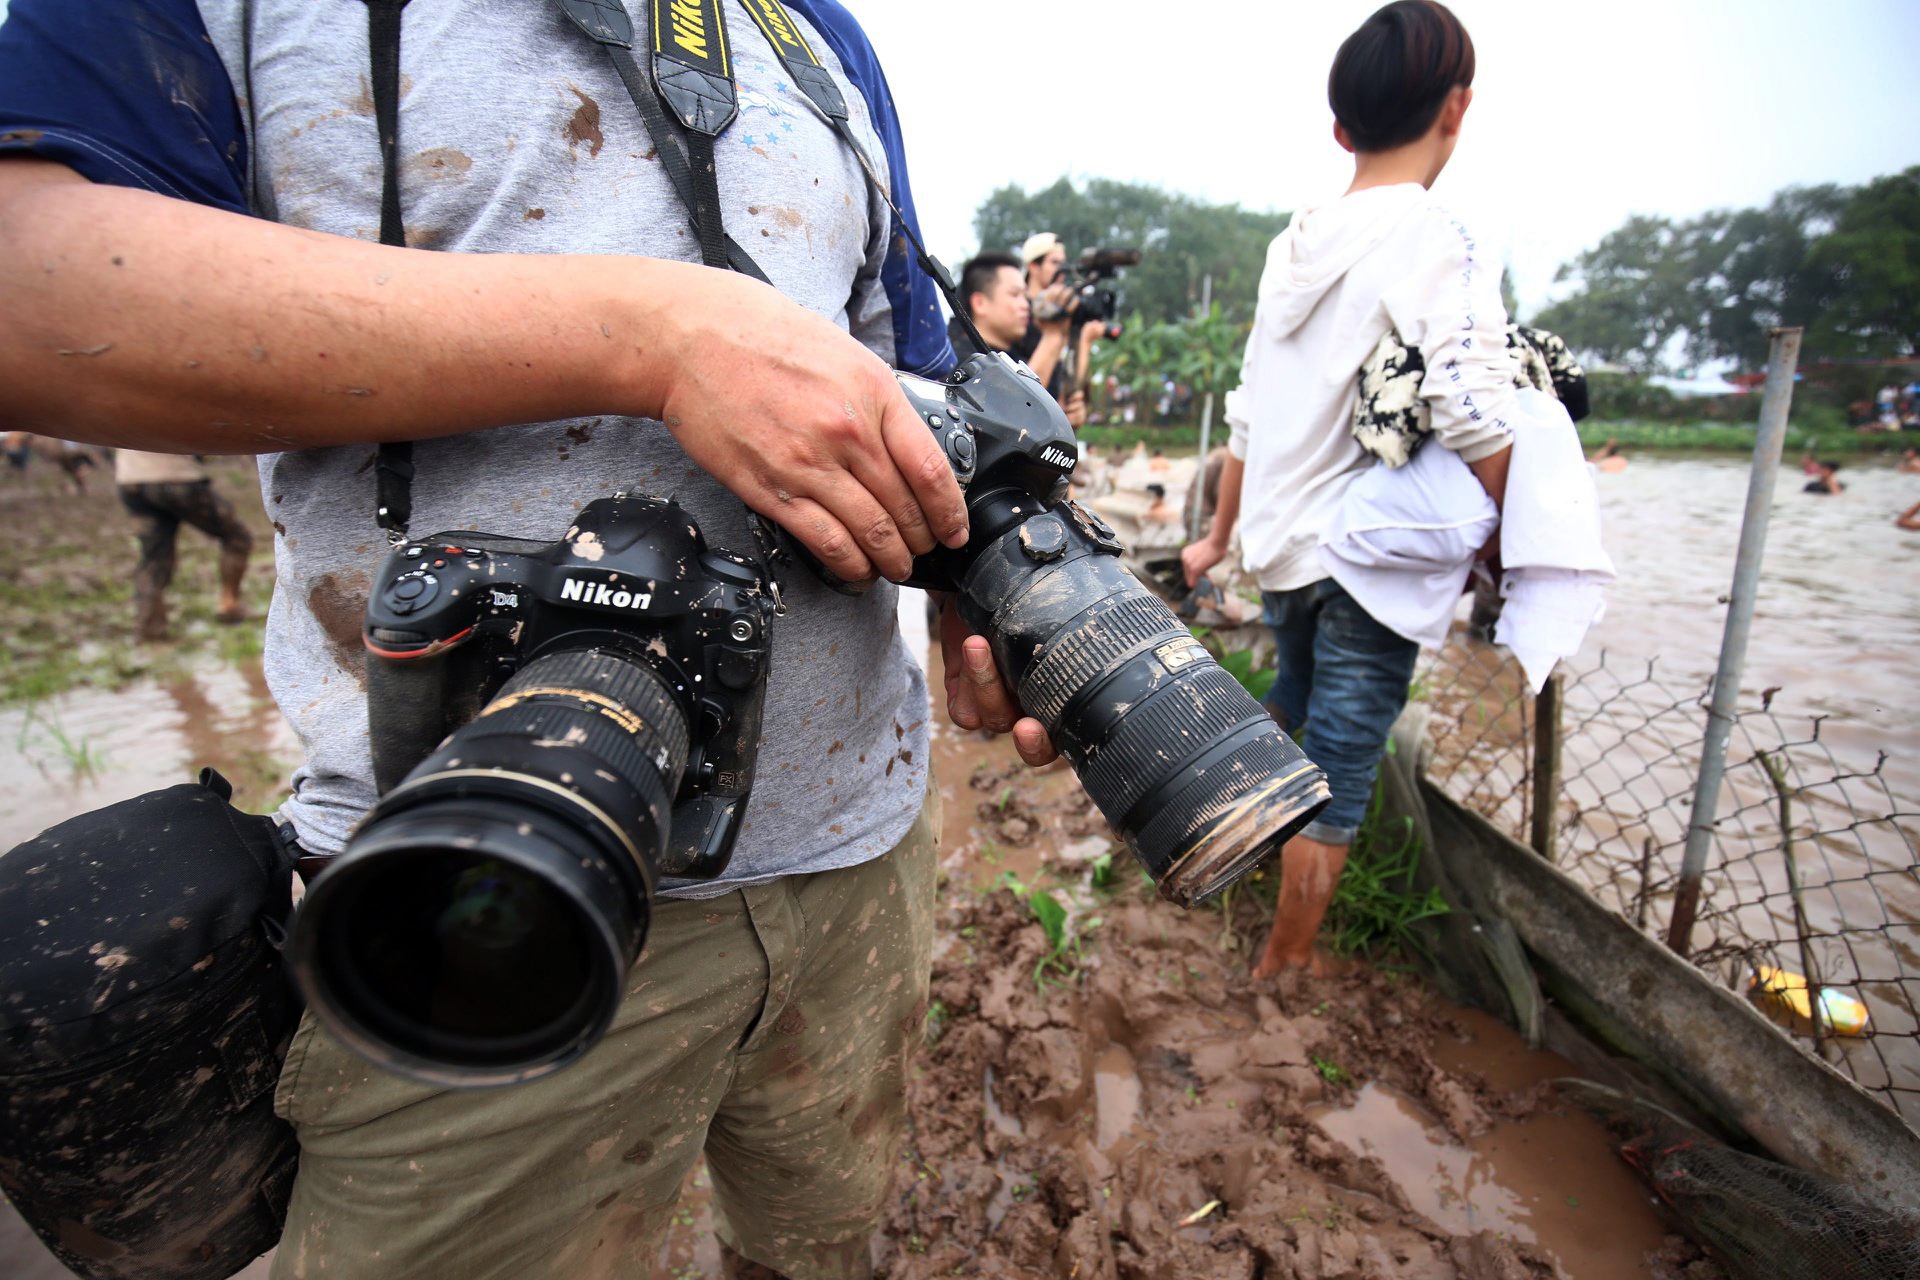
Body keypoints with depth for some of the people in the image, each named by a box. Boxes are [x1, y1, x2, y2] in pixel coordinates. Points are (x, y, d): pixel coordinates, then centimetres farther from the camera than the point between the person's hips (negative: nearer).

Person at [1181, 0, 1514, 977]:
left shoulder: (1296, 246, 9)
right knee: (1338, 783, 6)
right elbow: (1477, 429, -23)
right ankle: (1285, 967, 21)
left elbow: (1247, 417, 14)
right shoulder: (1438, 244, -12)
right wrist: (1503, 556, -8)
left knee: (1295, 700, 32)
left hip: (1283, 547, 7)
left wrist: (1217, 537, 23)